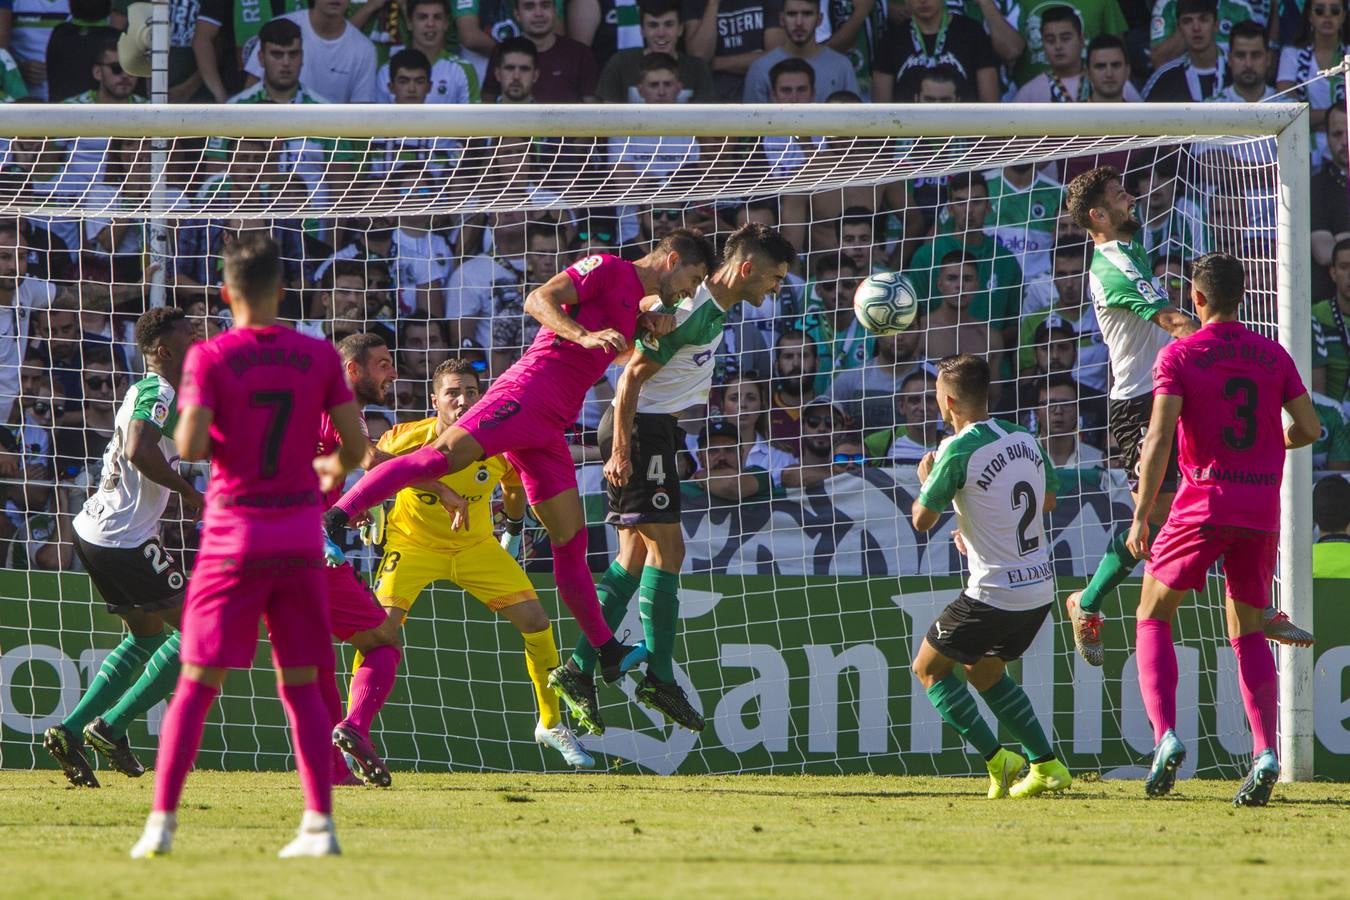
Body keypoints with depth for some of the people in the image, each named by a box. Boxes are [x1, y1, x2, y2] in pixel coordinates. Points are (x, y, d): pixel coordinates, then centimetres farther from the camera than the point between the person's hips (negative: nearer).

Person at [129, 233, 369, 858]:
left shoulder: (210, 359, -8)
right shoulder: (319, 357, 0)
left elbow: (190, 447, -16)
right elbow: (356, 445, 0)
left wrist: (193, 435, 7)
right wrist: (333, 468, 22)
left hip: (234, 532, -2)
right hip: (301, 535, 2)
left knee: (197, 682, 2)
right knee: (300, 684, 9)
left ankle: (161, 822, -5)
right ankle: (319, 824, 1)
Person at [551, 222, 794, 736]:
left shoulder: (716, 309, 11)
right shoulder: (692, 310, -19)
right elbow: (632, 376, -20)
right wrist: (621, 449, -23)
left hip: (657, 430, 10)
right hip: (640, 428, -10)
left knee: (636, 558, 9)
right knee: (666, 549, -10)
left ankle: (578, 671, 9)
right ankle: (659, 678, -7)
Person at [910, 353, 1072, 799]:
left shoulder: (959, 450, -16)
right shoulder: (1024, 440, 6)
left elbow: (922, 520, -9)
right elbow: (1048, 500, 23)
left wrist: (926, 479, 11)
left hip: (994, 593, -7)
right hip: (1040, 588, 7)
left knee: (928, 668, 11)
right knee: (983, 669, 27)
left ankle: (998, 760, 1)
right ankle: (1046, 765, 19)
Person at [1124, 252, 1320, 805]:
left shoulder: (1179, 355, -3)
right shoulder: (1273, 356, 8)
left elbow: (1159, 438, -11)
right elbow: (1309, 429, 8)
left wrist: (1141, 517, -10)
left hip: (1204, 502, -4)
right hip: (1262, 510, 4)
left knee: (1153, 617, 10)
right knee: (1248, 632, 13)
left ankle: (1166, 736, -10)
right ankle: (1265, 751, -6)